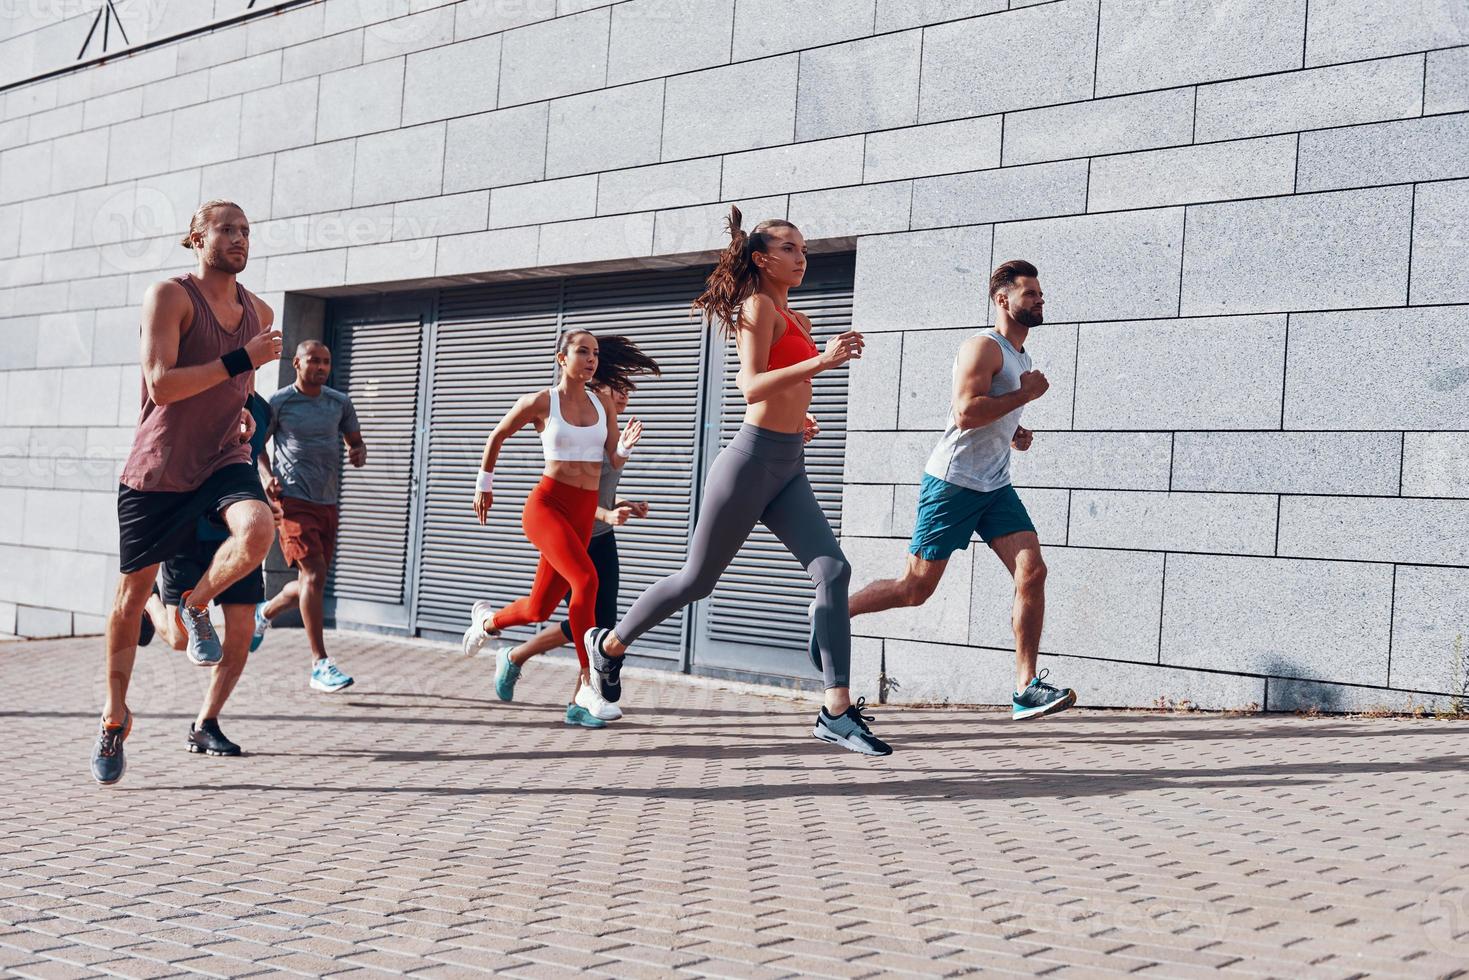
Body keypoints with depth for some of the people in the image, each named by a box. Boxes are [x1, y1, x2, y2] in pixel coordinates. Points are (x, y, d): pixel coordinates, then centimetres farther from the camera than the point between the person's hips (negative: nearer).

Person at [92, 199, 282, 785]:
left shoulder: (259, 313, 9)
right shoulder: (170, 296, -10)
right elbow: (160, 385, -21)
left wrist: (242, 413, 10)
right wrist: (241, 360, -23)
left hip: (224, 461, 3)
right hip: (158, 468, -3)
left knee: (258, 529, -31)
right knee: (132, 594, 5)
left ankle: (196, 607, 0)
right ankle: (115, 715, 25)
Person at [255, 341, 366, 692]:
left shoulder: (340, 402, 11)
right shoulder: (278, 403, -1)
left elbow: (355, 440, 19)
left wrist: (359, 453, -5)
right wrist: (267, 475, -10)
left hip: (328, 503, 6)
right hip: (293, 500, -6)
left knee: (310, 583, 12)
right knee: (314, 574, -17)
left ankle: (264, 613, 44)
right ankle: (320, 664, -14)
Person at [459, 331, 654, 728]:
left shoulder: (603, 402, 8)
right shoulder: (540, 402, -3)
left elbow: (615, 463, 7)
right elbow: (497, 436, 12)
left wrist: (627, 444, -15)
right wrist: (484, 485, 18)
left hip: (584, 512, 5)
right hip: (547, 504, -5)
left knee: (539, 609, 10)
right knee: (585, 579, -28)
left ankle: (487, 620, 45)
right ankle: (587, 687, -24)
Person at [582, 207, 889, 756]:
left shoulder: (794, 319, 18)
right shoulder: (758, 305, -8)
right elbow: (750, 385, -22)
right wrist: (821, 362, -31)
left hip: (789, 468, 8)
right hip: (754, 458, -8)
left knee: (833, 571, -10)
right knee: (698, 578, 4)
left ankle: (836, 711, -12)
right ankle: (610, 644, 28)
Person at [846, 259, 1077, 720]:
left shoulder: (1020, 356, 18)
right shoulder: (984, 347, -12)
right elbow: (966, 412, -25)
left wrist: (1014, 435, 12)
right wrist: (1026, 394, -16)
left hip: (995, 486, 8)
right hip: (953, 482, -8)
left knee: (1032, 572, -9)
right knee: (916, 586, -1)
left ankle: (1026, 689, -8)